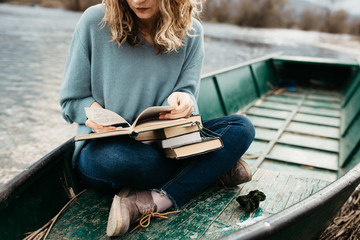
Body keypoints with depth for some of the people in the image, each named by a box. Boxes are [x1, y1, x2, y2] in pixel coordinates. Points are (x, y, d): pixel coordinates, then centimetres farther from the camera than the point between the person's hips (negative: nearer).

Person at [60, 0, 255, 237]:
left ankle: (151, 203, -27)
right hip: (105, 145, -2)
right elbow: (71, 100, -1)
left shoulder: (191, 31, 0)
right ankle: (216, 167, -13)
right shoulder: (95, 22, -7)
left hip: (164, 146, 3)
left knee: (242, 128, -17)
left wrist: (182, 101, -27)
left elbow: (187, 97, -2)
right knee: (115, 158, -39)